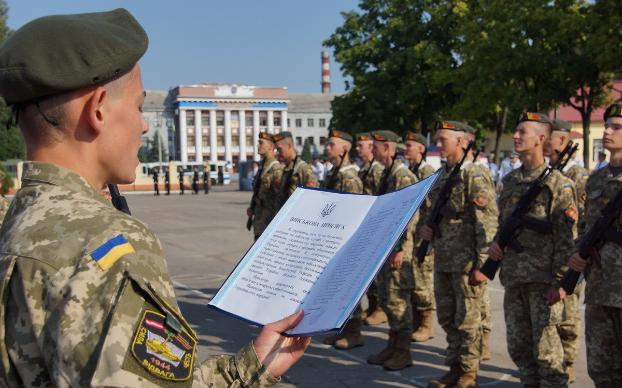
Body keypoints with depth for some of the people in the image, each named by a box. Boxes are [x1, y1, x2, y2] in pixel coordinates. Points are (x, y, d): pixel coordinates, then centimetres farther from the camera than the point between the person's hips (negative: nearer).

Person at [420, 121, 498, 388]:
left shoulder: (476, 175, -12)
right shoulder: (443, 174, 12)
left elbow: (488, 221, -16)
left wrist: (482, 263, -19)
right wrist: (426, 226, 3)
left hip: (466, 261, -8)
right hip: (443, 259, 8)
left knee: (467, 319, 4)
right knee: (447, 317, 15)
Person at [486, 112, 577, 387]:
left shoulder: (558, 183, -7)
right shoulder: (510, 181, 13)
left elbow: (567, 237, -10)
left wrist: (560, 281, -15)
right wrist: (496, 242, 2)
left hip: (543, 280, -6)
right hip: (513, 276, 6)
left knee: (546, 348, 0)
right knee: (518, 346, 14)